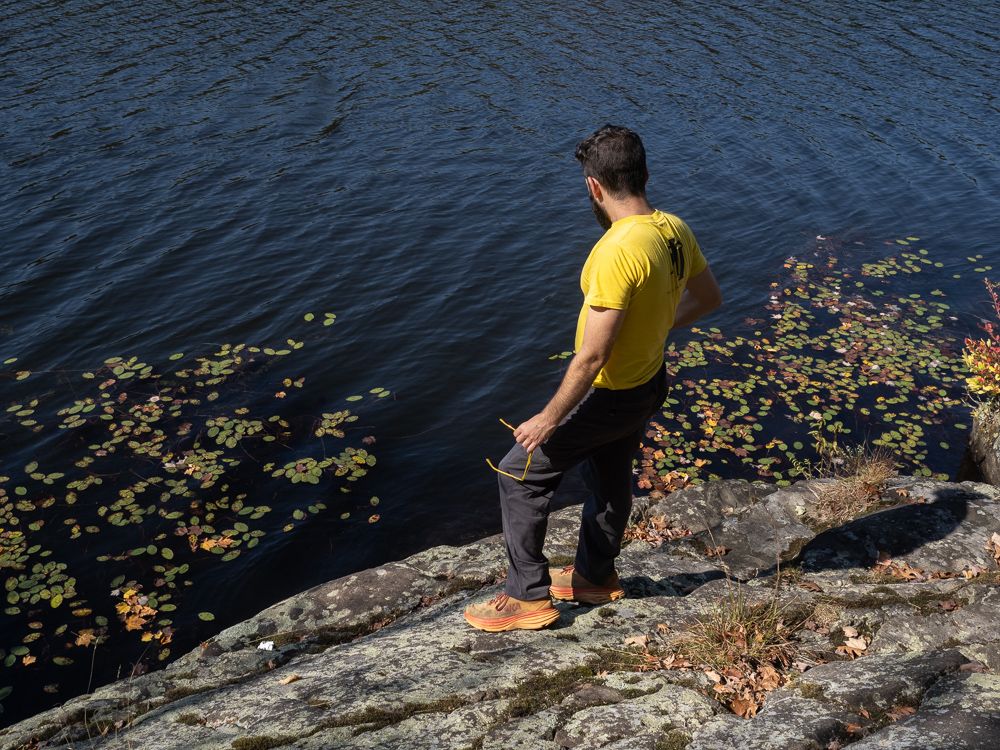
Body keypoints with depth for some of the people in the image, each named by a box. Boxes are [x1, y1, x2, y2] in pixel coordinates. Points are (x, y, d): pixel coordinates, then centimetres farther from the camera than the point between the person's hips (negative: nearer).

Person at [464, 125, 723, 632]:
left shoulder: (618, 251, -32)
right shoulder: (674, 229, -6)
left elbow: (592, 356, -31)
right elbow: (709, 298, 11)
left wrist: (549, 419, -21)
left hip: (609, 396, -9)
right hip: (649, 381, 9)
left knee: (520, 472, 6)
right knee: (610, 477, 26)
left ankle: (528, 596, 17)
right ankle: (596, 576, 47)